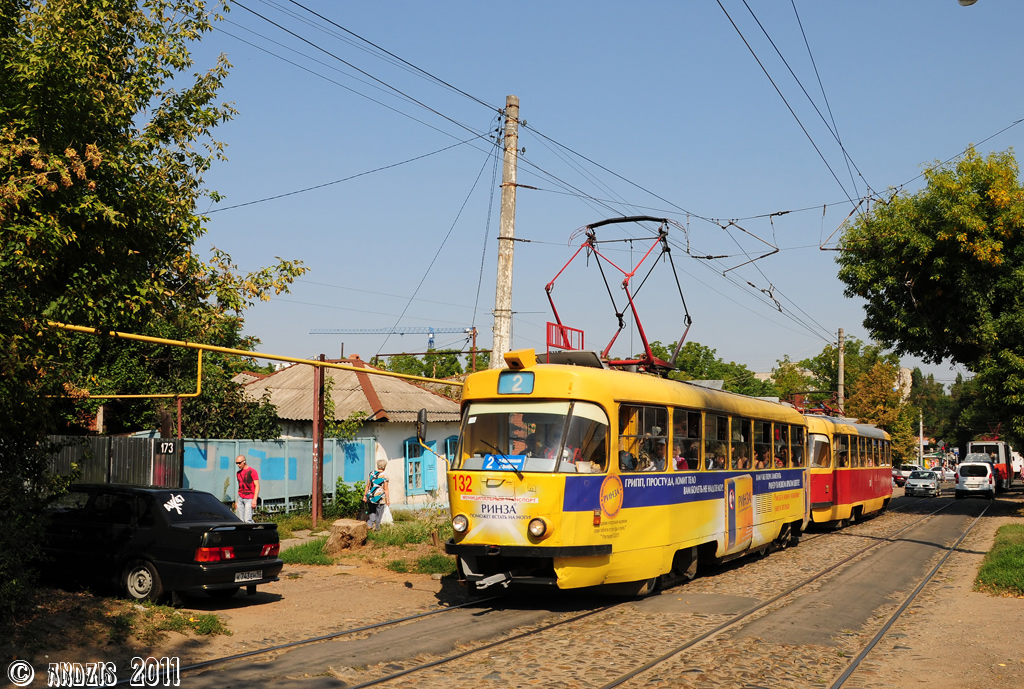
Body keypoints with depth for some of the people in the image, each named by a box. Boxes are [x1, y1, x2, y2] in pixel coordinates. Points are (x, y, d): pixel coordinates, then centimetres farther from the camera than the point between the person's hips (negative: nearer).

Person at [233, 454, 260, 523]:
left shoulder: (252, 471, -6)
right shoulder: (238, 473, 15)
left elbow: (257, 486, -9)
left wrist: (254, 499, -17)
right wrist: (237, 500, 18)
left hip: (249, 499, -6)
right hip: (240, 499, 6)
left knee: (247, 520, -15)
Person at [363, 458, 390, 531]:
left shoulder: (371, 473, 2)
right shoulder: (384, 476, -12)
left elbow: (367, 486, 4)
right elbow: (385, 489, -11)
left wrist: (365, 495, 12)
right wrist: (388, 499, -5)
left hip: (370, 497, 4)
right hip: (380, 498, -4)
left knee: (371, 512, 18)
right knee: (378, 513, 10)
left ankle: (369, 525, 4)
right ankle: (376, 528, 16)